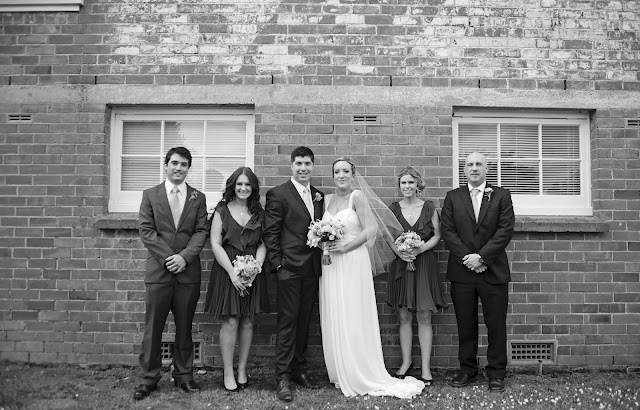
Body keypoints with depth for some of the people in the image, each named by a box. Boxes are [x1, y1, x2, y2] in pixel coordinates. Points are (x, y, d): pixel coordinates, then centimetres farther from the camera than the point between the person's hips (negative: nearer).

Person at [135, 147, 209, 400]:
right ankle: (149, 378, 17)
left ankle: (183, 375, 22)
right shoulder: (150, 195, 6)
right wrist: (169, 257, -12)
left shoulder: (198, 198, 8)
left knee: (184, 327, 10)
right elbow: (146, 231, -2)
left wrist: (184, 257, -14)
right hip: (158, 270, -1)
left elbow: (201, 232, 1)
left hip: (188, 272, 1)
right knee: (153, 327, 4)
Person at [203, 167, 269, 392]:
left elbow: (263, 244, 5)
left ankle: (242, 370, 20)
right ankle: (228, 373, 10)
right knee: (230, 322, -3)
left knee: (247, 322, 7)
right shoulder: (222, 210, 0)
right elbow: (215, 243, -5)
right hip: (227, 270, -3)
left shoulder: (259, 212, 8)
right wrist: (232, 272, -14)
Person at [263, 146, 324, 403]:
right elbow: (270, 233, -8)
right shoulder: (278, 194, -5)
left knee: (304, 321, 13)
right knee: (287, 321, -3)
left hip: (312, 268, 6)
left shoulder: (318, 196, 14)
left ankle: (299, 369, 25)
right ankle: (282, 377, 5)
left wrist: (323, 248, 4)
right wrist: (278, 263, -13)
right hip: (290, 268, -6)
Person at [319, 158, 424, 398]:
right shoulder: (327, 199, 11)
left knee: (353, 319, -1)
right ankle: (340, 374, 22)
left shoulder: (357, 196, -7)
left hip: (353, 262, -6)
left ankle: (360, 377, 13)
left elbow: (371, 229, -13)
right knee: (333, 321, 9)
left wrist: (345, 247, -15)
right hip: (330, 265, 6)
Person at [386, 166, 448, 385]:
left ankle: (426, 367, 8)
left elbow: (437, 235, 4)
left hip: (424, 264, -1)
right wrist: (399, 251, -11)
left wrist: (420, 249, -12)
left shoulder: (429, 207, 1)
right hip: (400, 264, 2)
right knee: (404, 316, 6)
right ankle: (406, 361, 20)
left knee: (424, 317, 0)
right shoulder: (393, 209, 4)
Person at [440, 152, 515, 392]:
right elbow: (447, 231, 0)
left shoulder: (501, 195, 5)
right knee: (465, 325, 9)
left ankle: (496, 372, 18)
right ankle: (467, 369, 22)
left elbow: (505, 230, -5)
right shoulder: (453, 197, 9)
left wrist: (481, 256, -13)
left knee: (496, 324, 5)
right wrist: (467, 258, -11)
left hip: (493, 271, -1)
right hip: (461, 271, 1)